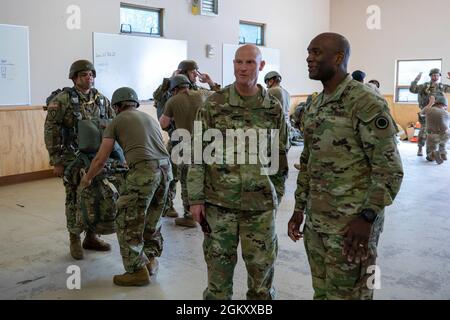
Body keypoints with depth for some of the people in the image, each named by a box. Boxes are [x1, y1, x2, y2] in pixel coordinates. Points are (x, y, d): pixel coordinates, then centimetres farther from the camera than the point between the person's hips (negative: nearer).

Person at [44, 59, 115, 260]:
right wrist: (56, 161, -11)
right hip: (73, 159, -5)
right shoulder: (61, 100, -8)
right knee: (75, 200, 2)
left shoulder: (101, 99, 7)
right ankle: (74, 241, 17)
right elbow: (50, 131, -9)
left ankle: (91, 237, 24)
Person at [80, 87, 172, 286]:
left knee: (128, 222, 5)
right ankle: (151, 259, 30)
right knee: (153, 218, 22)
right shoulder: (150, 118, 27)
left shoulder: (117, 121, 12)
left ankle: (137, 271, 7)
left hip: (143, 171, -6)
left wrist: (87, 178, 29)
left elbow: (101, 159, 12)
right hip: (165, 168, 7)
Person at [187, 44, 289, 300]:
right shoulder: (214, 104, -2)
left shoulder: (274, 108, 2)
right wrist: (196, 198, -6)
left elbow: (280, 156, 9)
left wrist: (277, 196, 9)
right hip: (219, 202, -1)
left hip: (261, 204, 1)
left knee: (262, 267, 10)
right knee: (219, 266, 10)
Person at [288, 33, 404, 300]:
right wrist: (299, 209, 16)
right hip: (315, 220, 8)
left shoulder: (366, 103, -14)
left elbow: (389, 168, -16)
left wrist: (367, 218, -21)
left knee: (346, 294, 4)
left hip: (351, 223, -7)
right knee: (322, 292, 18)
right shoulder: (315, 106, 11)